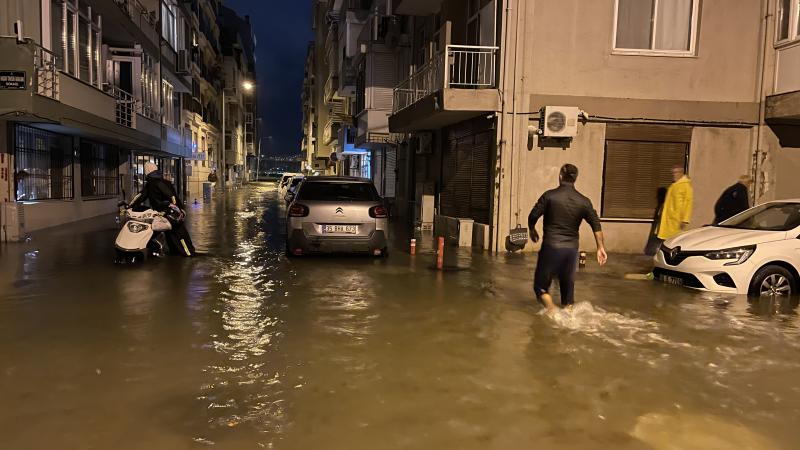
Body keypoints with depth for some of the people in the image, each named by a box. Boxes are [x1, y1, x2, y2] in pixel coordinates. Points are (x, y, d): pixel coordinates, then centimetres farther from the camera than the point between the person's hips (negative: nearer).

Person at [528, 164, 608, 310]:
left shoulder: (550, 196, -7)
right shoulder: (583, 201, 3)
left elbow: (533, 217, -6)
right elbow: (596, 224, 1)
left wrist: (532, 231, 14)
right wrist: (600, 247, 6)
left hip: (551, 246, -3)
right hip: (571, 249, 4)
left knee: (541, 285, 7)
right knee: (568, 286, 16)